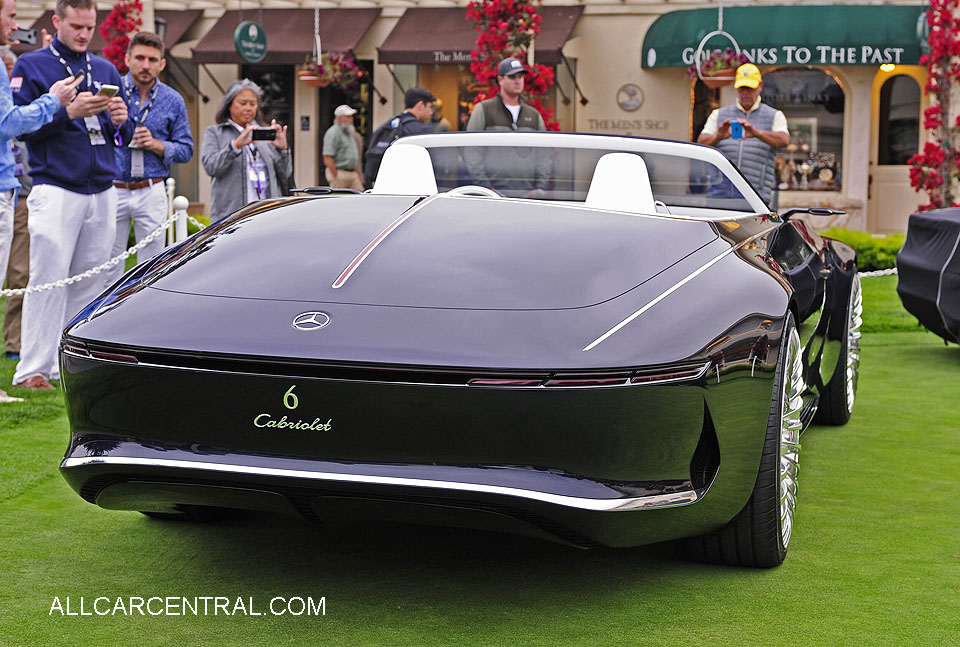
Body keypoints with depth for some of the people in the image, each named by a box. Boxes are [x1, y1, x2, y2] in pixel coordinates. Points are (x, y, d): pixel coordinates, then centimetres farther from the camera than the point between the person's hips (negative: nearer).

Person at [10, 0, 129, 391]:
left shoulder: (106, 70, 18)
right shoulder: (32, 66, 2)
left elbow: (123, 137, 20)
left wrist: (121, 121, -3)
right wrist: (68, 112, -18)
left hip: (102, 190, 5)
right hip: (56, 188, -5)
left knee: (89, 280, 6)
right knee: (49, 278, -10)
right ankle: (33, 370, -8)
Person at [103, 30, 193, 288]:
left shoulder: (173, 100, 6)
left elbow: (186, 150, 8)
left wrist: (157, 145, -9)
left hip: (151, 192, 1)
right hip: (112, 189, -1)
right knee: (108, 265, 0)